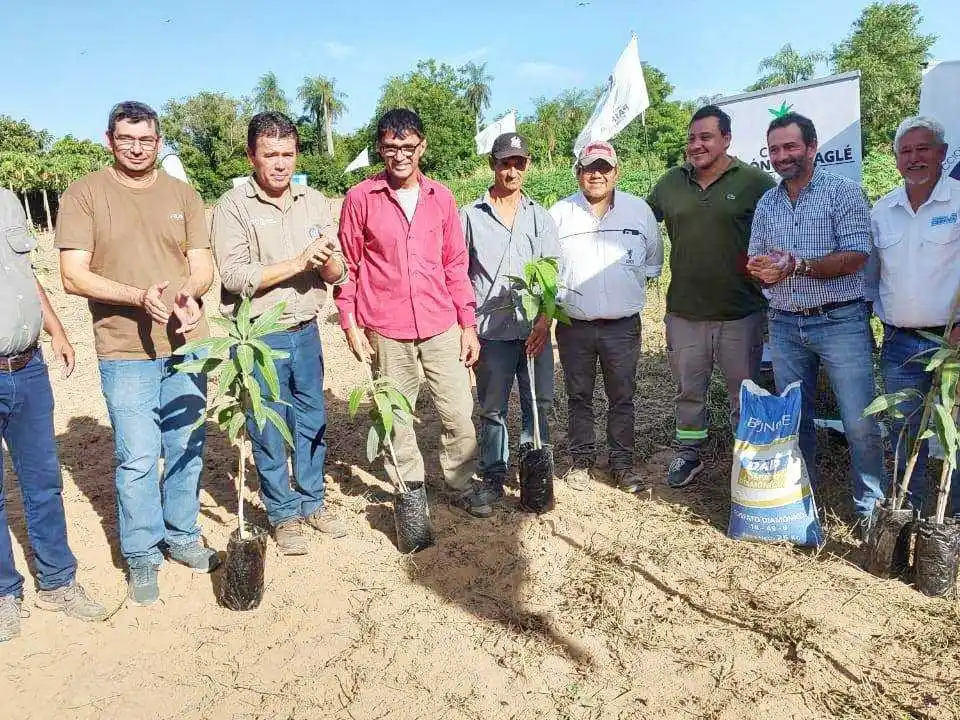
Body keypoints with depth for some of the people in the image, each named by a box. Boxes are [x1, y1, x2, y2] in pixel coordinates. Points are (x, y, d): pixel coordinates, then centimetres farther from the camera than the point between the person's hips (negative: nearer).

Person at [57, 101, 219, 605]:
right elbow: (73, 276, -8)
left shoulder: (182, 195, 9)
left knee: (187, 448, 11)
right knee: (138, 459, -1)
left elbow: (202, 264, 6)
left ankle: (181, 536, 30)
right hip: (125, 353, -3)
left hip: (186, 345, 4)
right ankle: (141, 556, 18)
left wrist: (189, 292, -17)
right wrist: (140, 297, -22)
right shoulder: (84, 194, -2)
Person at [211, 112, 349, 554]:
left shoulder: (316, 203, 5)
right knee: (269, 431, 8)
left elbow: (338, 275, 3)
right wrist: (299, 262, -20)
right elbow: (235, 276, -17)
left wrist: (326, 260, -20)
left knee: (312, 422, 15)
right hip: (259, 338, -4)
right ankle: (283, 514, 26)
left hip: (306, 332, 4)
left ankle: (312, 503, 34)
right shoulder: (233, 207, -7)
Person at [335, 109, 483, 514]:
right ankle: (410, 489, 26)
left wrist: (468, 324, 6)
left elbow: (456, 264, 8)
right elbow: (348, 265, 2)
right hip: (387, 330, -2)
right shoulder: (360, 198, -1)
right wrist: (350, 324, -2)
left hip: (442, 326, 2)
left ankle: (463, 483, 24)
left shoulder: (440, 197, 6)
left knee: (459, 412, 5)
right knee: (396, 417, 9)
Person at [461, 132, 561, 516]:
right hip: (491, 330, -2)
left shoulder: (540, 217, 8)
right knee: (492, 409, 7)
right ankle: (492, 479, 20)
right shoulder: (470, 216, 3)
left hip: (535, 329, 2)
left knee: (539, 403, 7)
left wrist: (544, 321, -12)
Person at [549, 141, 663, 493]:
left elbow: (653, 261, 12)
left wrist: (630, 285, 5)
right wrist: (557, 296, -6)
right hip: (574, 325, 0)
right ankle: (581, 460, 27)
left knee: (622, 398, 9)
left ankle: (622, 462, 24)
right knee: (578, 397, 12)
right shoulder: (560, 214, -2)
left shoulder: (639, 210, 2)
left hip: (622, 325, 1)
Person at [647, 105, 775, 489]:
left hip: (740, 313, -3)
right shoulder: (671, 183, 7)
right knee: (688, 390, 15)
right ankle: (688, 454, 32)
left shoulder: (755, 181, -5)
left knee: (744, 392, 10)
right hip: (684, 312, 3)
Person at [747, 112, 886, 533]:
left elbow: (856, 257, -13)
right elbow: (756, 264, 13)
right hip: (785, 326, 5)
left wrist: (797, 266, -22)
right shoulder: (766, 205, 12)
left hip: (839, 321, -4)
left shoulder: (843, 192, -3)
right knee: (795, 420, 12)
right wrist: (762, 271, -11)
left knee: (860, 423, -3)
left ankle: (871, 509, 13)